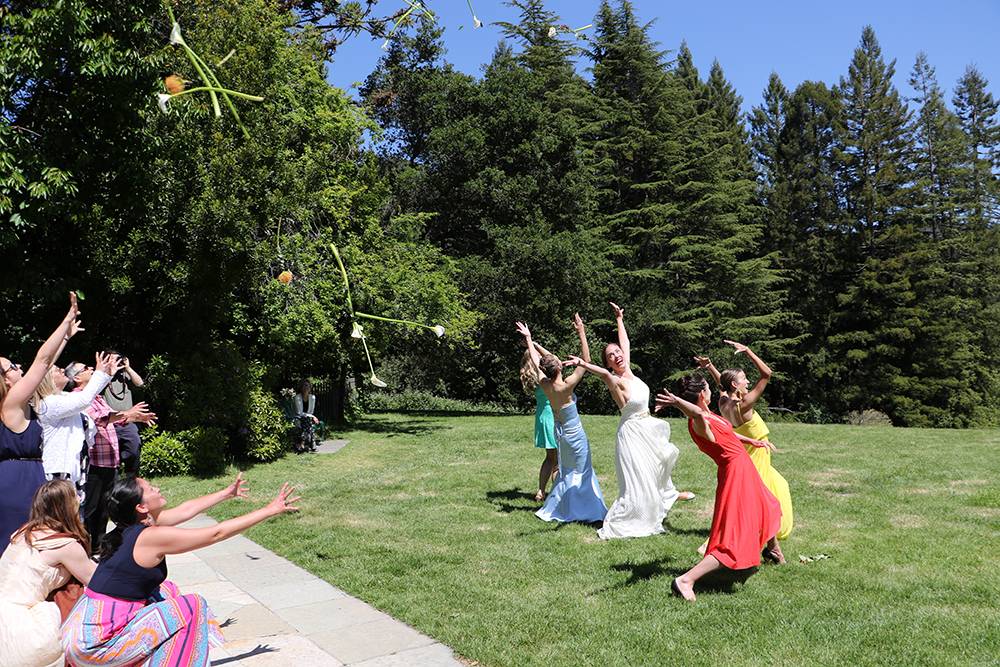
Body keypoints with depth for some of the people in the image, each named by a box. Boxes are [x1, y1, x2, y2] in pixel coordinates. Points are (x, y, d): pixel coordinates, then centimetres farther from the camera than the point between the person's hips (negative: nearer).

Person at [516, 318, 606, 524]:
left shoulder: (544, 384, -10)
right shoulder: (565, 387, -26)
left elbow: (536, 362, 5)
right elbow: (586, 361, -26)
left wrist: (528, 339, 17)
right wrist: (582, 333, -26)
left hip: (560, 431, 7)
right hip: (574, 433, -7)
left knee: (566, 472, 21)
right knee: (581, 472, 7)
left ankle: (556, 510, 28)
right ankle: (586, 511, 14)